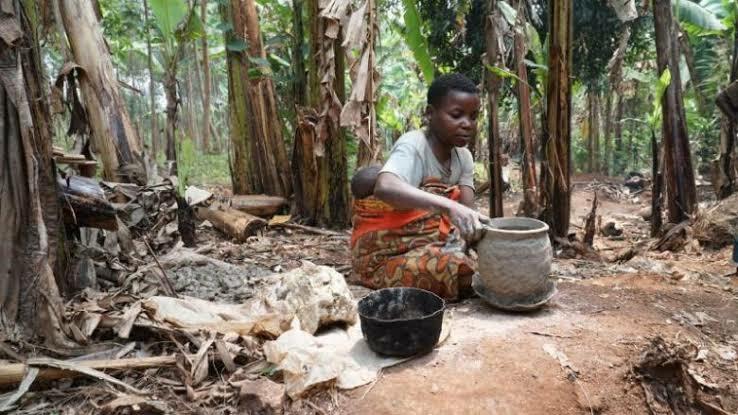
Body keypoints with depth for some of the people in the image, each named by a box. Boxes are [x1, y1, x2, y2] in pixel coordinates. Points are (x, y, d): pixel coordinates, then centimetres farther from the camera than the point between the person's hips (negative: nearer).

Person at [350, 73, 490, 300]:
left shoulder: (463, 156, 2)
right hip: (387, 255, -7)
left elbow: (468, 212, -7)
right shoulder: (413, 145, -21)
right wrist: (449, 206, -52)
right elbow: (384, 187, -42)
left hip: (435, 244, 7)